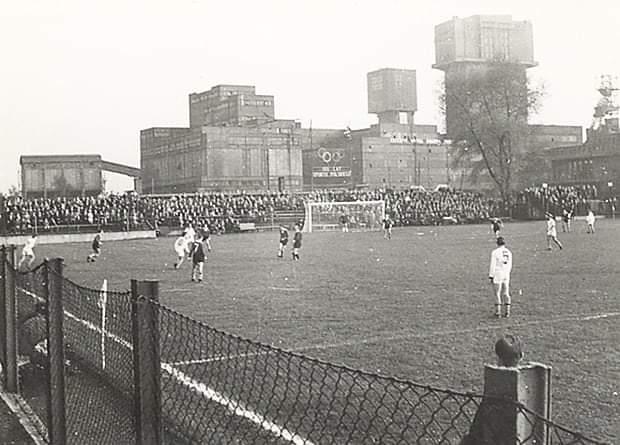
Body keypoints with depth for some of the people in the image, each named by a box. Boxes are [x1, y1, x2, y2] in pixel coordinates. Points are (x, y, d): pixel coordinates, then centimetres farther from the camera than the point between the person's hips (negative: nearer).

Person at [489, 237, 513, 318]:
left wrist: (491, 276, -8)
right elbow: (510, 265, 15)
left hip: (497, 274, -5)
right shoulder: (509, 252, 7)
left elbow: (493, 265, -11)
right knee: (506, 294, 9)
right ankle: (507, 312, 9)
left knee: (497, 294, 1)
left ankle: (498, 312, 2)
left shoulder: (495, 252, -10)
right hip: (506, 275, 5)